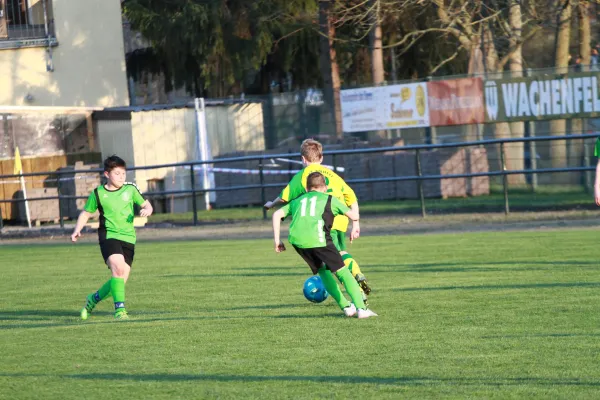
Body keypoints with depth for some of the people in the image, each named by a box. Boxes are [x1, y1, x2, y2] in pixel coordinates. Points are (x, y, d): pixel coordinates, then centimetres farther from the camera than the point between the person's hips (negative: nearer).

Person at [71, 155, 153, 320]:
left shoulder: (130, 190, 7)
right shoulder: (98, 193, 2)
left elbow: (146, 205, 15)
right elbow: (86, 213, 13)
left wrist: (147, 210, -10)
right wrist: (77, 230, -2)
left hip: (128, 238, 3)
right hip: (108, 236, -3)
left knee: (120, 280, 0)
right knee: (118, 268, -27)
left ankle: (93, 299, 26)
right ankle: (120, 309, -24)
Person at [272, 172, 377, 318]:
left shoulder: (297, 201, 33)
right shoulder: (329, 199, 23)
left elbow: (277, 214, 21)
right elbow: (354, 216, 18)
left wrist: (277, 240, 22)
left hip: (296, 239, 4)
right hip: (317, 238, -4)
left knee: (322, 270, 23)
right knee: (342, 271, 1)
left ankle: (346, 306, 20)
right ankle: (361, 308, -13)